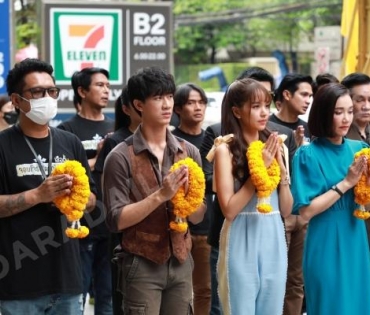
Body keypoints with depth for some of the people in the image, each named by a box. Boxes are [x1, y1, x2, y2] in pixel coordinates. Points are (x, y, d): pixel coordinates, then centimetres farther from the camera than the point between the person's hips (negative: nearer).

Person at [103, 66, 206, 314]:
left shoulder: (189, 152, 6)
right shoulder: (122, 157, -8)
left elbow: (198, 217, 7)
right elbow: (116, 220, -13)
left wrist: (186, 192, -13)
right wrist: (161, 195, -20)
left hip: (181, 263, 4)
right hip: (142, 266, -4)